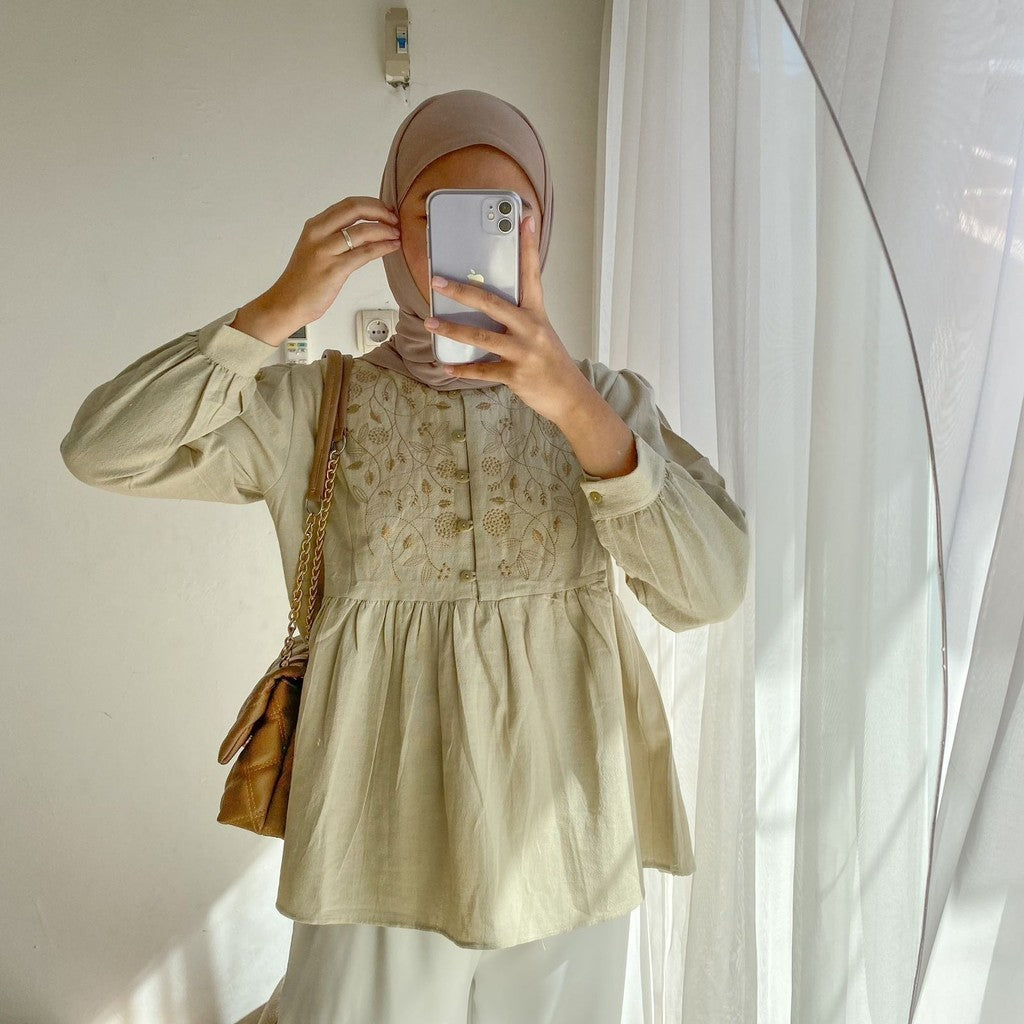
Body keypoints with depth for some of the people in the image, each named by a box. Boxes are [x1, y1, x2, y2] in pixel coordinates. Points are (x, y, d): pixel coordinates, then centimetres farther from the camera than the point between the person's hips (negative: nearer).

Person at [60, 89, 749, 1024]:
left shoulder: (604, 398, 0)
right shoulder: (317, 406, 0)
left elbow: (710, 589, -13)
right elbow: (102, 450, -9)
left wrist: (573, 402, -27)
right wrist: (281, 307, -18)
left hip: (567, 847, 1)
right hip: (381, 845, 0)